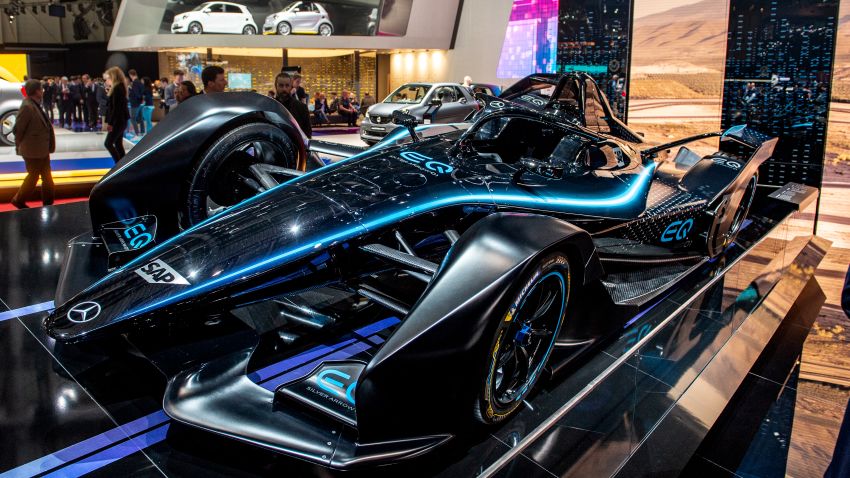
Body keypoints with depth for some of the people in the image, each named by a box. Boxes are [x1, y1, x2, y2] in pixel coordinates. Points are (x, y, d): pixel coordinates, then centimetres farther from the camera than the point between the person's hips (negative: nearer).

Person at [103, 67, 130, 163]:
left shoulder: (117, 88, -16)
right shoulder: (120, 87, 14)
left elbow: (116, 107, -20)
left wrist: (110, 123, -19)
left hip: (118, 121, -10)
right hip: (120, 121, 10)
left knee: (108, 143, -7)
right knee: (118, 144, 11)